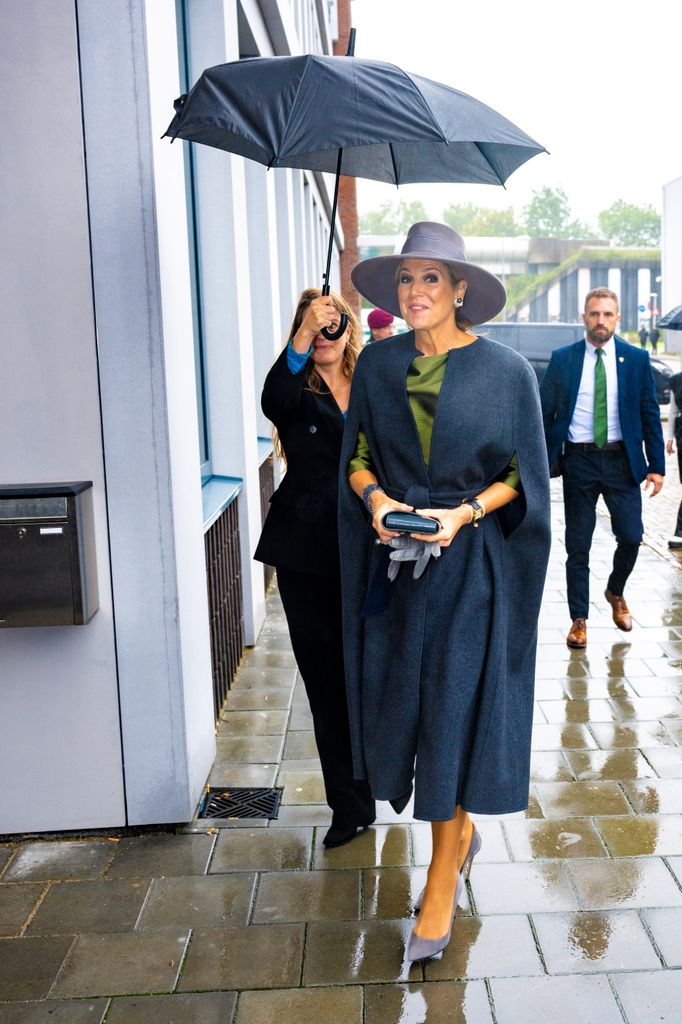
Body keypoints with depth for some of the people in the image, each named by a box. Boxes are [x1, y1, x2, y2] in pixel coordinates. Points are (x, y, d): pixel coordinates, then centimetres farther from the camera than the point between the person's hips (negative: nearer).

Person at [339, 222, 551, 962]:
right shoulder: (377, 365, 4)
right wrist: (376, 499, -12)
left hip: (471, 566, -3)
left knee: (454, 711, -1)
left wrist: (466, 512, -17)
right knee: (401, 702, 9)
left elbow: (521, 474, -1)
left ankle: (442, 882, 15)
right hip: (394, 562, 4)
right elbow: (356, 456, 8)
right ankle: (462, 830, 35)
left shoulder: (504, 370, -5)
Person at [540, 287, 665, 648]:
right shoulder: (562, 359, 1)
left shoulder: (636, 359, 3)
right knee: (577, 545, 5)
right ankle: (579, 618, 18)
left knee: (631, 536, -2)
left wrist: (656, 465, 1)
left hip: (621, 460, 1)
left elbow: (650, 414, 5)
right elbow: (545, 413, 2)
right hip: (578, 460, -1)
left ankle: (615, 592, 29)